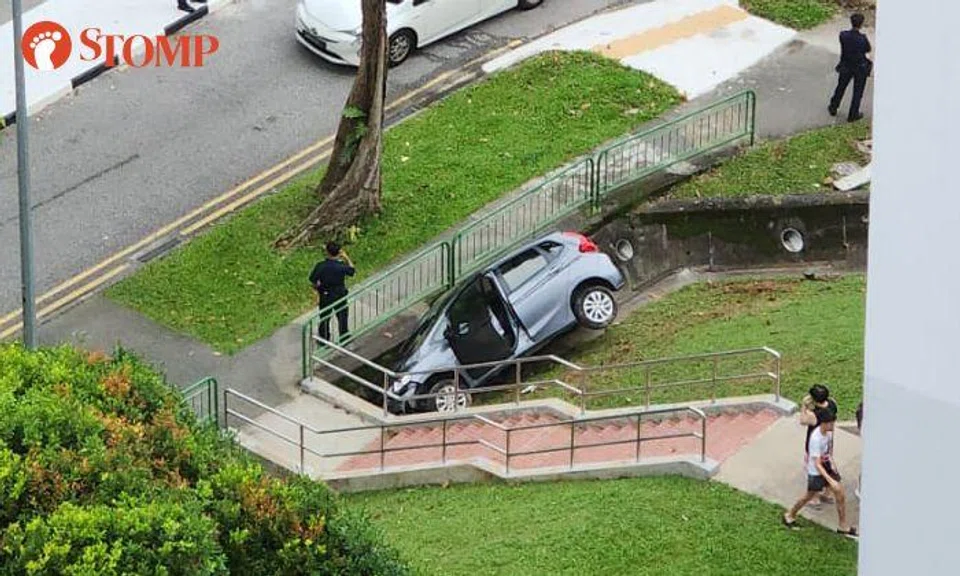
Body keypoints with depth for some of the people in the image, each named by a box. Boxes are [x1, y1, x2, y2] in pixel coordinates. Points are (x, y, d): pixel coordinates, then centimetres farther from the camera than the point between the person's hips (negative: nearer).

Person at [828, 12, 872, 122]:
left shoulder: (843, 35, -20)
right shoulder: (862, 39, -30)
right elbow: (868, 49, -11)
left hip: (846, 67, 3)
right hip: (860, 68, -3)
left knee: (841, 87, 25)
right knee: (858, 91, 16)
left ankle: (833, 108, 43)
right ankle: (853, 115, 29)